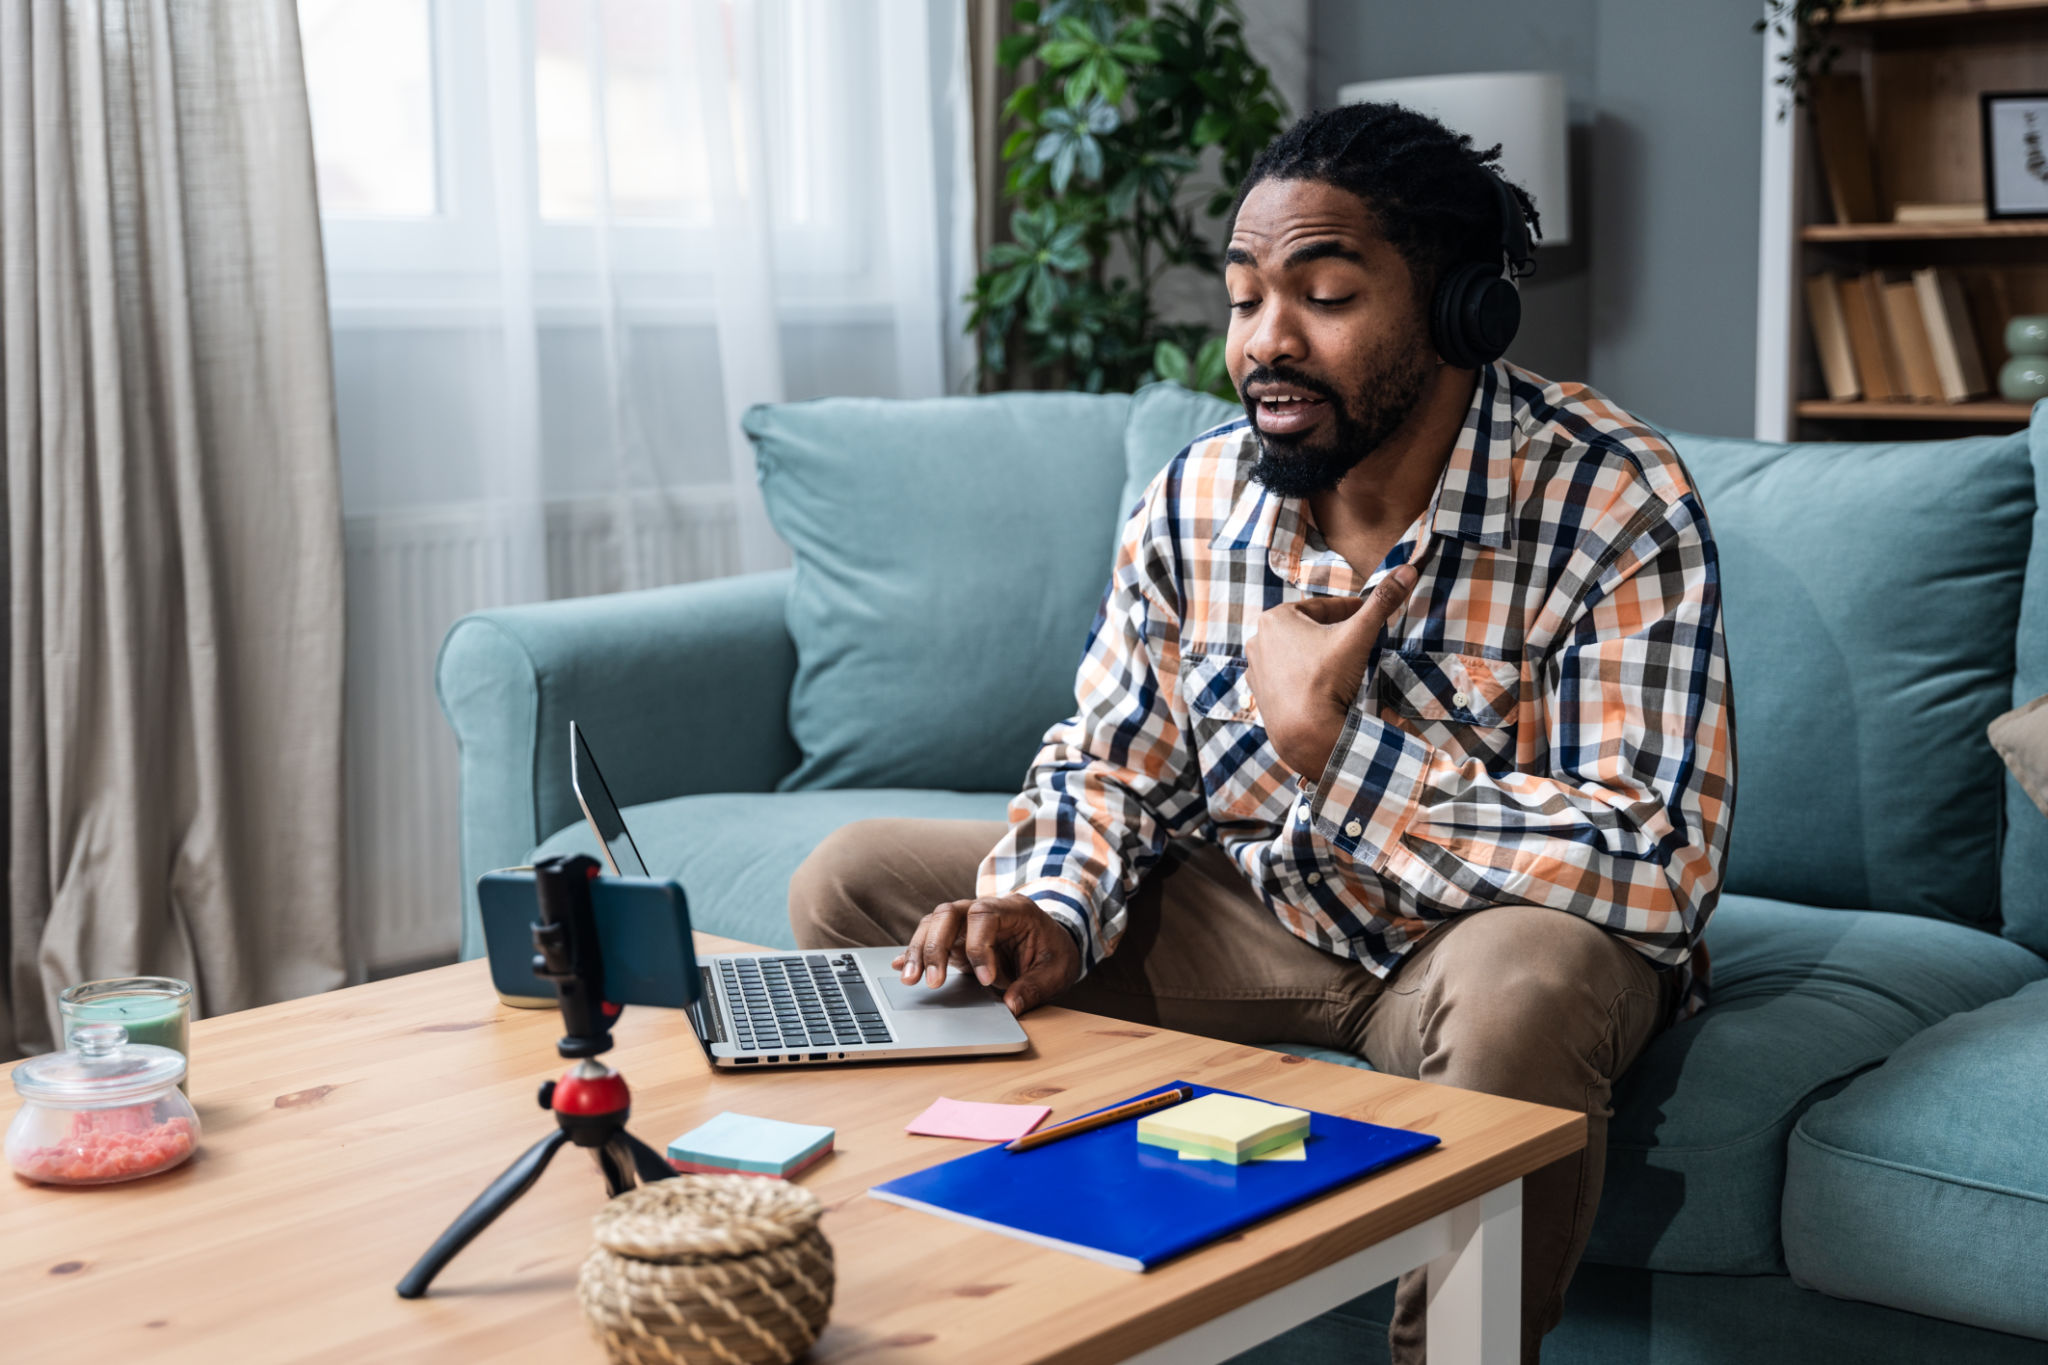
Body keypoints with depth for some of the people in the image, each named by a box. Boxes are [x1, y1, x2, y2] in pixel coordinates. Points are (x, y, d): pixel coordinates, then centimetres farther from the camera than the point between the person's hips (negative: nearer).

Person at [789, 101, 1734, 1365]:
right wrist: (1050, 916, -20)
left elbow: (1660, 870, -30)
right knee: (855, 883, -2)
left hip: (1491, 926, -4)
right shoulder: (1197, 498, -6)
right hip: (1244, 911, 5)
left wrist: (1326, 742, -29)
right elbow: (1105, 767, 3)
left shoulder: (1614, 505, -23)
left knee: (1523, 984, -41)